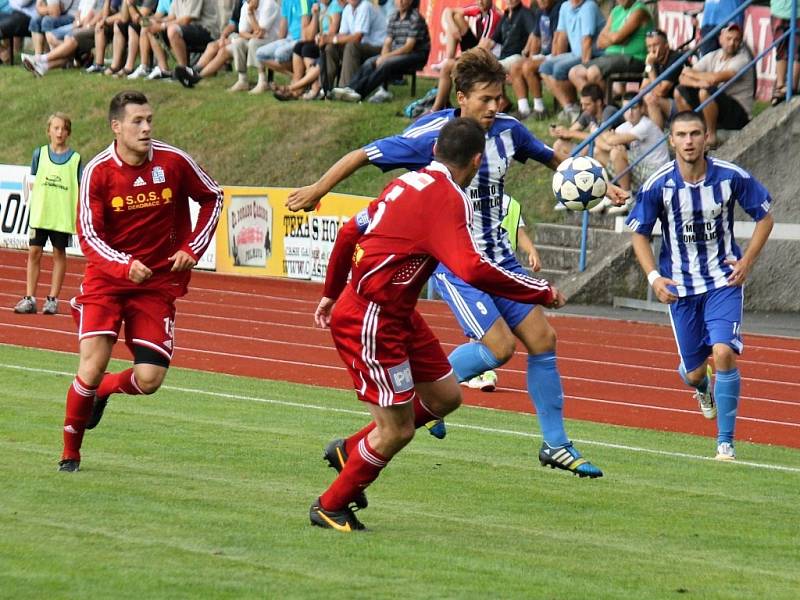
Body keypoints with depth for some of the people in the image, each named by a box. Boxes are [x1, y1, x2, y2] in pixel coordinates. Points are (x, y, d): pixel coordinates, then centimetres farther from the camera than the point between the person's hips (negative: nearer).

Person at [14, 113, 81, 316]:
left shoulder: (75, 158, 1)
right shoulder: (40, 154, 5)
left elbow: (79, 190, 2)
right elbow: (33, 183, 10)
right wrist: (34, 205, 3)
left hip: (62, 216, -1)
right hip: (39, 213, 1)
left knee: (59, 254, 4)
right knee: (34, 252, -1)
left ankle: (53, 299, 11)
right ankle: (29, 298, 4)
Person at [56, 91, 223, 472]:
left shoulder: (173, 161, -8)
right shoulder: (98, 171, -12)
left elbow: (213, 197, 9)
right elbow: (89, 235, -12)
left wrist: (193, 248, -1)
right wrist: (125, 266, -28)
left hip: (157, 283, 2)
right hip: (106, 279, -2)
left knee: (149, 379, -9)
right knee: (93, 364, -15)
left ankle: (102, 390, 28)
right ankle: (70, 451, 6)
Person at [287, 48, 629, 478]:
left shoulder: (507, 130, -1)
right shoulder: (431, 135, -18)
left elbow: (553, 160, 19)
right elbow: (362, 156, -9)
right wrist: (315, 192, -3)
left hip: (498, 257, 6)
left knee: (541, 338, 1)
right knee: (499, 346, -18)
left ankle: (555, 444, 12)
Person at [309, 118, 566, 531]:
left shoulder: (409, 183, 9)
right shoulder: (447, 199, -19)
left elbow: (350, 231, 18)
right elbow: (472, 269, -32)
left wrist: (332, 293, 30)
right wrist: (542, 293, -23)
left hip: (396, 315, 10)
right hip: (372, 321, -10)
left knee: (444, 396, 14)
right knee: (397, 431, -2)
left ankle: (350, 451, 25)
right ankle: (330, 507, 16)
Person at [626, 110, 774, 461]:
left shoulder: (731, 177, -11)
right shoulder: (658, 185, -12)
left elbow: (764, 217, 4)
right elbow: (639, 234, 1)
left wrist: (747, 261, -7)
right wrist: (653, 276, -12)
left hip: (724, 280, -1)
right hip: (680, 287, 1)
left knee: (723, 353, -21)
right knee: (694, 371, 6)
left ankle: (725, 441, -9)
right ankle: (701, 385, 48)